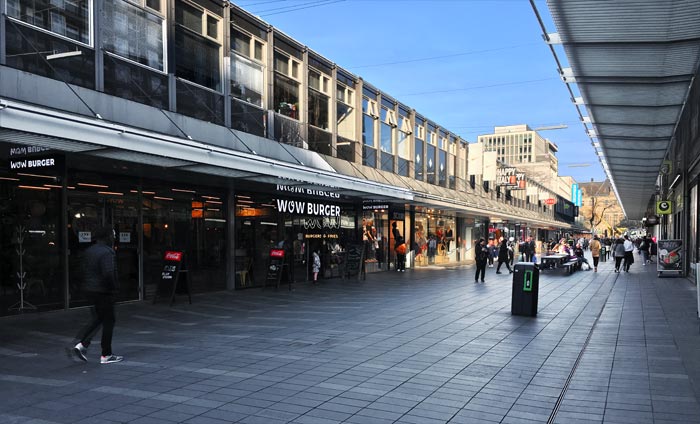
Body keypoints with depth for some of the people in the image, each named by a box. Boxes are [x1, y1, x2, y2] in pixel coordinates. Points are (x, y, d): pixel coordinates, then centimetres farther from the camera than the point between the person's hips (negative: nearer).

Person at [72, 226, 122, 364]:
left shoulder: (89, 251, 10)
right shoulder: (107, 252, -18)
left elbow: (84, 271, 13)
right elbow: (108, 273, -26)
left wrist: (87, 286, 17)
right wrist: (114, 287, -13)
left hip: (90, 290, 8)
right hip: (104, 291, -8)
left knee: (98, 318, 22)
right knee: (108, 321, 2)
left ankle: (82, 344, 8)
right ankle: (106, 355, 8)